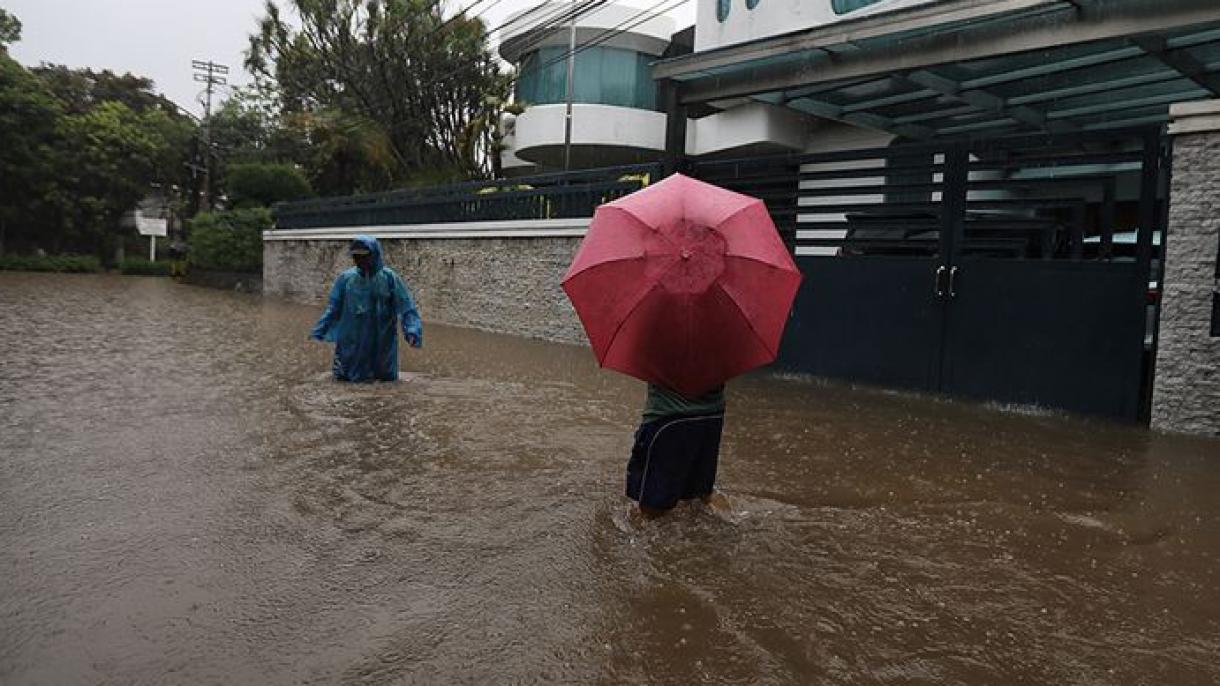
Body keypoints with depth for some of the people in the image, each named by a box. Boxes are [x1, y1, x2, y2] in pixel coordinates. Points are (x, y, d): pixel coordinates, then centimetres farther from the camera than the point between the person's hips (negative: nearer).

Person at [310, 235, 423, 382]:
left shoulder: (390, 278, -7)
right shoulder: (346, 278, -1)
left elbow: (406, 308, -10)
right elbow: (333, 308, 7)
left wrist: (412, 331, -23)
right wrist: (319, 331, 3)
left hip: (382, 344, -2)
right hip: (352, 344, 2)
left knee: (386, 378, 11)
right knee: (344, 377, 11)